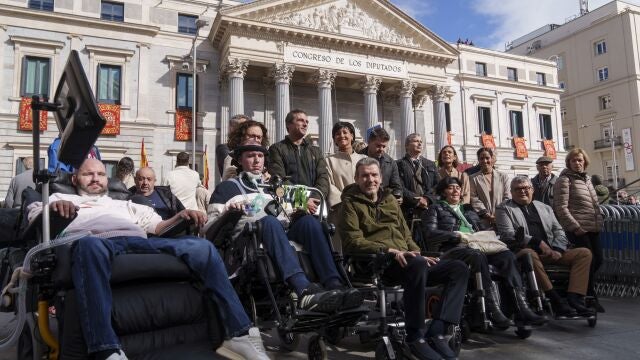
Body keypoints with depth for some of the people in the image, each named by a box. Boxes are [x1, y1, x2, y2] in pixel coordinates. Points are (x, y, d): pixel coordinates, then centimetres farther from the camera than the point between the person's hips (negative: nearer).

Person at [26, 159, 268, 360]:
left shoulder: (124, 205, 41)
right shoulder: (62, 199, 33)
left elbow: (156, 226, 29)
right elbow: (35, 214, 12)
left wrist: (179, 217, 7)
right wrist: (54, 206, -11)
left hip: (140, 243, 4)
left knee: (202, 247, -20)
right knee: (89, 246, -42)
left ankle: (240, 334, -25)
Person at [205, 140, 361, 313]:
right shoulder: (227, 187, 18)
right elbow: (208, 228, 8)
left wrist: (302, 209, 6)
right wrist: (227, 212, -13)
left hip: (282, 235, 4)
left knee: (308, 220, -24)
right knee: (270, 221, -35)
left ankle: (334, 285, -40)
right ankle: (304, 291, -55)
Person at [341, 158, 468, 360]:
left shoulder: (390, 200, 24)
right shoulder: (351, 203, 4)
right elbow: (353, 241, -9)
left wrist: (418, 254, 3)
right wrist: (389, 250, -21)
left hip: (404, 260, 7)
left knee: (459, 269, -8)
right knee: (418, 265, -36)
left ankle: (436, 332, -17)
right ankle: (416, 337, -23)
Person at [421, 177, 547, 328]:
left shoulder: (468, 209, 33)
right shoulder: (435, 209, 16)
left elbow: (483, 228, 27)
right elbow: (430, 233, 0)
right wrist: (456, 235, -11)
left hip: (477, 245, 5)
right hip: (452, 248, -5)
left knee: (507, 255, -24)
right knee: (478, 256, -38)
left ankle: (521, 308, -32)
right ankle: (493, 309, -41)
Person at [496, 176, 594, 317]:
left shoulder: (545, 207, 25)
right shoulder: (504, 209, 9)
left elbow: (559, 231, 18)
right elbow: (508, 235, -6)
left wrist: (557, 250, -4)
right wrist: (538, 242, -15)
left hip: (550, 252, 6)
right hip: (524, 251, -5)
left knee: (584, 253, -11)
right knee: (529, 254, -39)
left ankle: (574, 299, -22)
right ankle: (556, 300, -35)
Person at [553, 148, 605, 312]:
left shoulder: (587, 179, 18)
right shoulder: (564, 180, -6)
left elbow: (594, 204, 24)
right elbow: (561, 208, -12)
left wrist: (600, 222, 11)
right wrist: (576, 227, -15)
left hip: (593, 228, 8)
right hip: (577, 229, -8)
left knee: (598, 260, 7)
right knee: (589, 260, -7)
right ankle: (590, 297, 7)